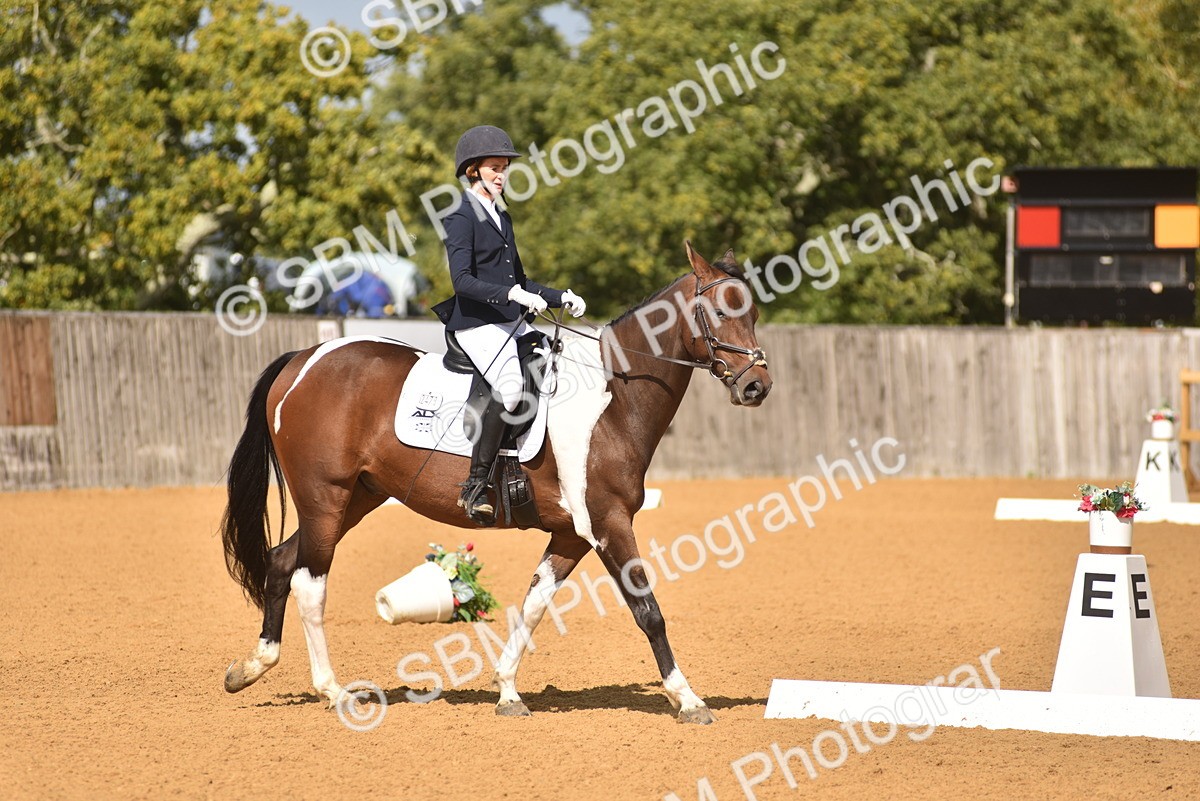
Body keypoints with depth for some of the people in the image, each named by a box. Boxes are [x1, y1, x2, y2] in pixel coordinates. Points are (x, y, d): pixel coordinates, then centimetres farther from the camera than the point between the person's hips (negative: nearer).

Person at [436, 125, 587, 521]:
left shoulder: (501, 217, 21)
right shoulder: (461, 217, -5)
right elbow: (463, 281, -18)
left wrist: (561, 297, 13)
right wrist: (512, 293, -28)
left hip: (513, 324, 9)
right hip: (476, 325, -9)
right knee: (511, 384, -31)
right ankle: (476, 485, -28)